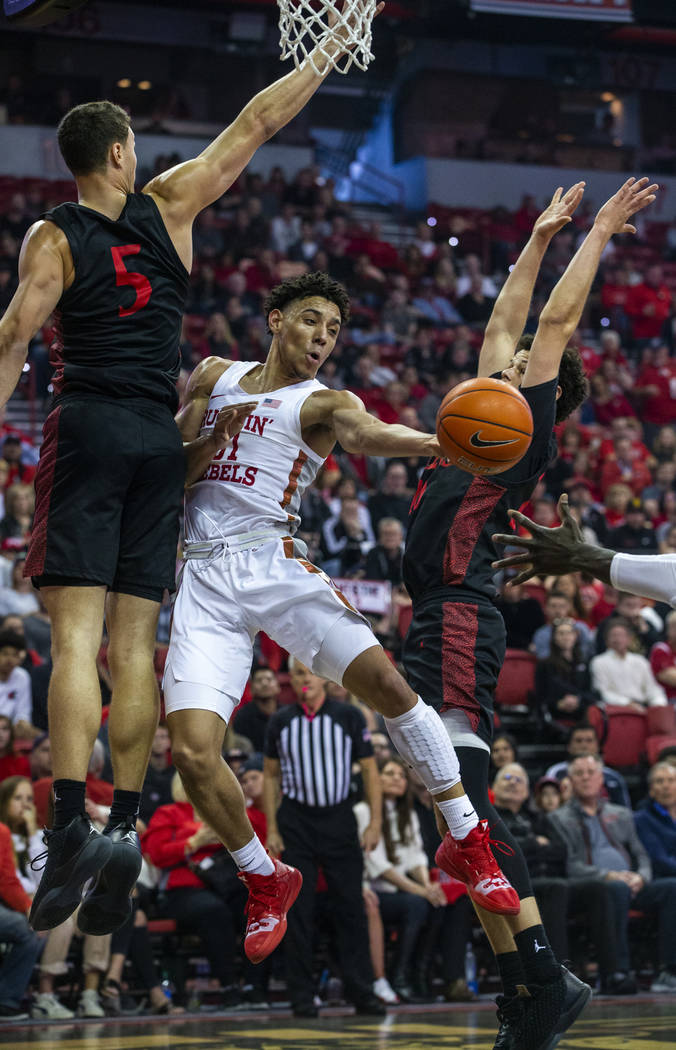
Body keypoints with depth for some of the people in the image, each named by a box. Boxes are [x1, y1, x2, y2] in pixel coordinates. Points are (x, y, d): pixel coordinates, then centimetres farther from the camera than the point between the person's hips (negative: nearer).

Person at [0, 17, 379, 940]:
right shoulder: (170, 205, 8)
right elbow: (256, 124, 15)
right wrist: (330, 49, 23)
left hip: (89, 429, -3)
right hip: (160, 438, 3)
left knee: (77, 635, -10)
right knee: (135, 643, 2)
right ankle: (125, 828, -5)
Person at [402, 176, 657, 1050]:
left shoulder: (529, 434, 1)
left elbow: (556, 321, 1)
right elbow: (505, 321, 29)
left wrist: (597, 235, 8)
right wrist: (541, 237, 35)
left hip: (460, 623, -9)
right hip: (439, 625, 9)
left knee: (461, 799, -17)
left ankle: (545, 979, -17)